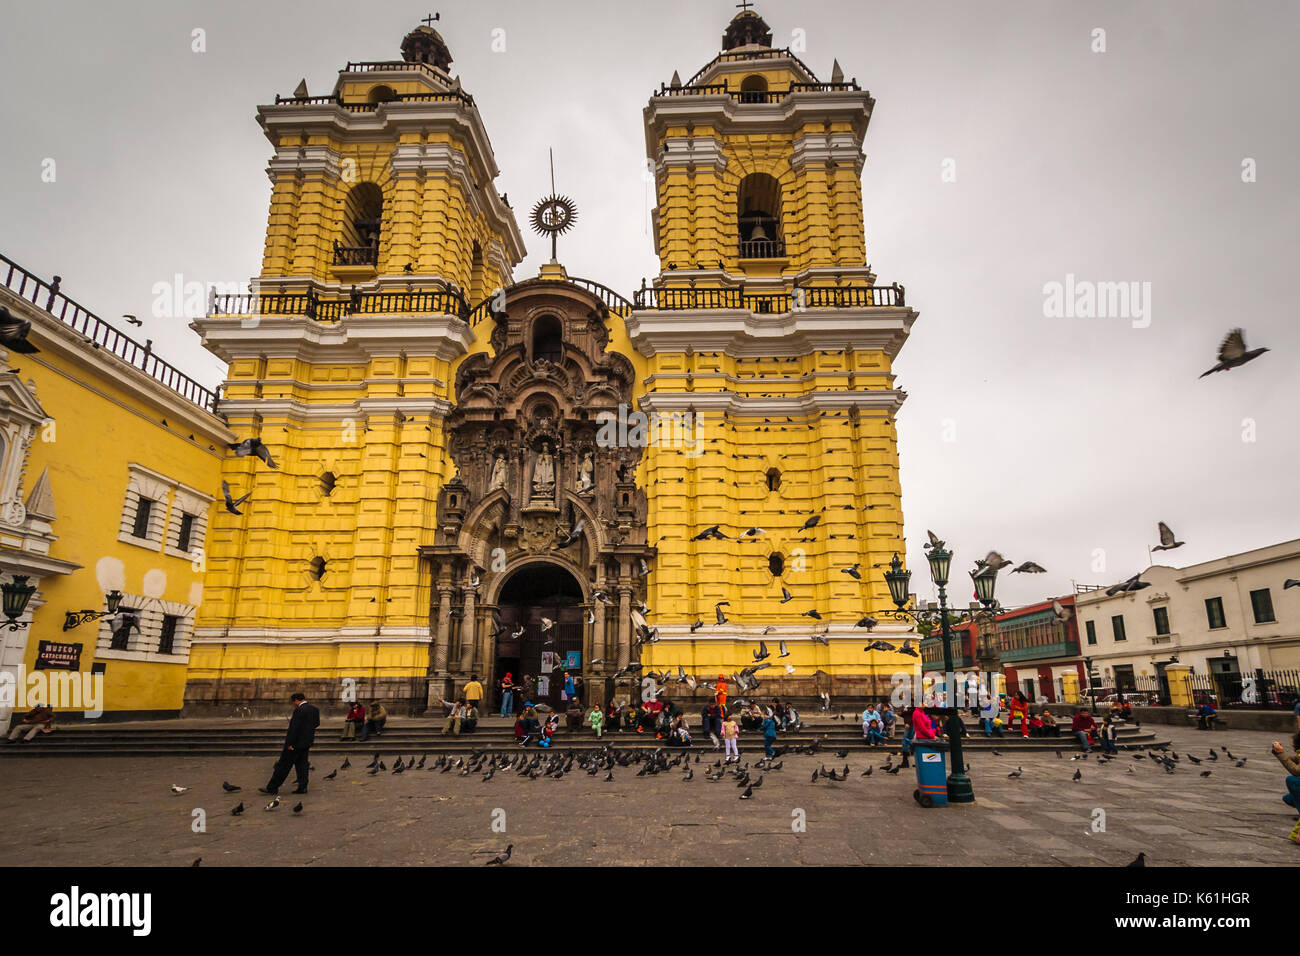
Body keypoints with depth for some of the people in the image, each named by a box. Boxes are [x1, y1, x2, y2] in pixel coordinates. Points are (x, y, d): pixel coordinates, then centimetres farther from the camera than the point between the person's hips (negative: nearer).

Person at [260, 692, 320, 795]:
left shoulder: (299, 710, -20)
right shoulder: (314, 709, 6)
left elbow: (294, 728, -22)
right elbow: (317, 723, 13)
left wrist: (289, 743, -18)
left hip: (297, 742, -8)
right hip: (307, 742, 8)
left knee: (283, 765, 1)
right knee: (302, 765, 13)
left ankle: (272, 788, 9)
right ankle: (302, 787, 12)